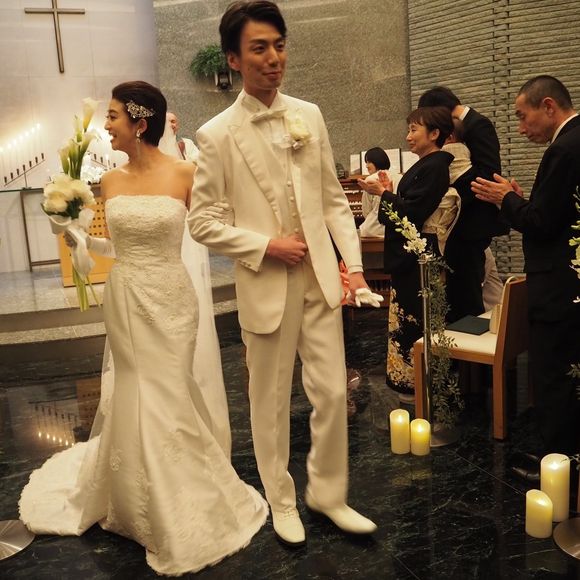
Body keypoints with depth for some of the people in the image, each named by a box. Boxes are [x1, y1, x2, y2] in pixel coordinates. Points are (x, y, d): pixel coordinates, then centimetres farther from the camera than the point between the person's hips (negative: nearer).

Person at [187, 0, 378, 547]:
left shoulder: (309, 116, 4)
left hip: (320, 277, 3)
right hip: (265, 284, -3)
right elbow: (201, 222, -4)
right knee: (271, 401, 11)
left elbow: (334, 199, 7)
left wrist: (354, 264, -1)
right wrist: (266, 245, -13)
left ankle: (327, 493, 32)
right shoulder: (218, 134, -7)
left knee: (332, 393, 9)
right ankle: (281, 502, 34)